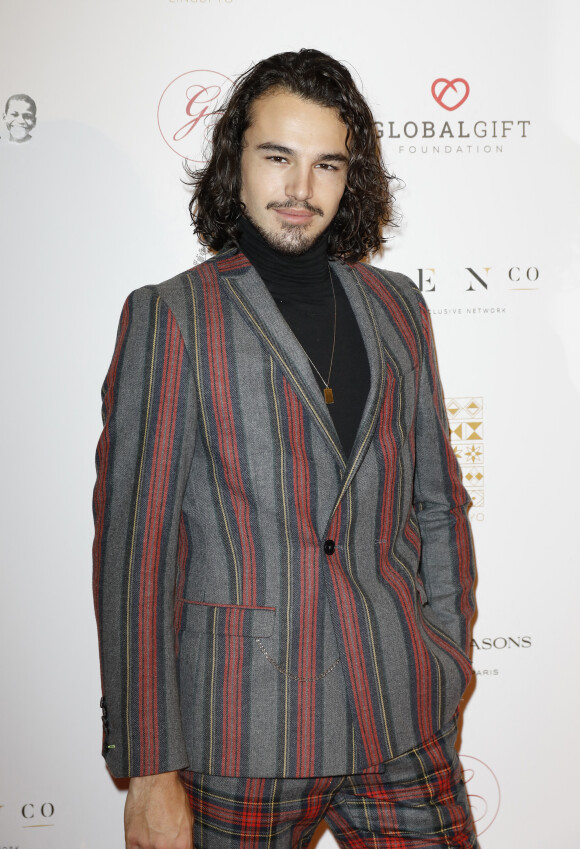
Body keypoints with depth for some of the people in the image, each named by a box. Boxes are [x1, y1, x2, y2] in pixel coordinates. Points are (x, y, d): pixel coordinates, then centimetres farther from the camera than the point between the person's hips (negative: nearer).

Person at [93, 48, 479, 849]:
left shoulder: (397, 307, 8)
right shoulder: (169, 316, -5)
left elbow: (438, 503, 12)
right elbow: (134, 545, -8)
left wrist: (449, 673, 8)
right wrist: (149, 768, -9)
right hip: (243, 739, -3)